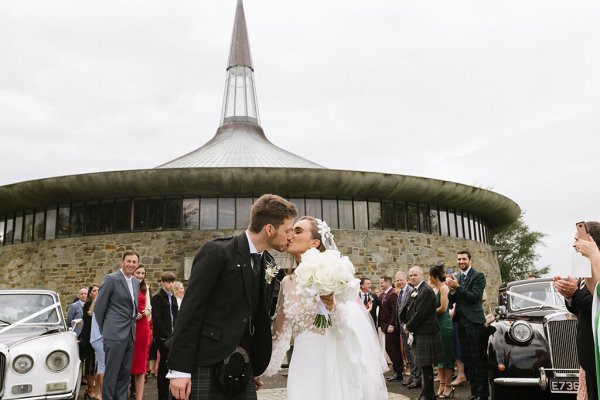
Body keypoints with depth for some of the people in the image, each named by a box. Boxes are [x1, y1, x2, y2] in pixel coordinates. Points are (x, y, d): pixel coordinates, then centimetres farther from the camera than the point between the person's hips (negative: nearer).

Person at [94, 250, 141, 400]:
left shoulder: (136, 283, 13)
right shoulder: (111, 279, -9)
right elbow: (98, 307, -6)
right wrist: (104, 330, 1)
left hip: (130, 334, 7)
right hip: (115, 333, -7)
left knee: (125, 372, 11)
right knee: (111, 372, -1)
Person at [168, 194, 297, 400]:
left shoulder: (268, 263, 8)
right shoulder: (216, 252, -11)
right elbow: (190, 310, -13)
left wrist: (256, 367, 14)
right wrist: (179, 369, -15)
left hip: (242, 365, 6)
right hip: (206, 363, -6)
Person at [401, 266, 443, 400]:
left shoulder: (426, 290, -16)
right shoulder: (415, 291, 14)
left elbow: (420, 313, -20)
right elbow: (409, 310, 17)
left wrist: (409, 326, -10)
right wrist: (408, 325, 3)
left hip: (426, 332, -9)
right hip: (418, 332, 9)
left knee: (426, 364, -2)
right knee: (423, 364, 15)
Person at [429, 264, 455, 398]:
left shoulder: (444, 288, -12)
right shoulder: (434, 289, 12)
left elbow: (443, 308, -18)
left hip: (445, 324, -8)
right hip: (437, 324, 9)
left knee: (446, 354, 0)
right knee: (439, 355, 10)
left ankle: (448, 386, 8)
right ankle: (442, 385, 17)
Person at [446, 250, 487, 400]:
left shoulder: (478, 276, -7)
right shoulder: (457, 278, 12)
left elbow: (475, 296, -18)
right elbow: (451, 300, 9)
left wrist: (457, 287, -21)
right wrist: (451, 290, -11)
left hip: (474, 322, -7)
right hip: (461, 322, 7)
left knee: (478, 359, -2)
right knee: (467, 359, 13)